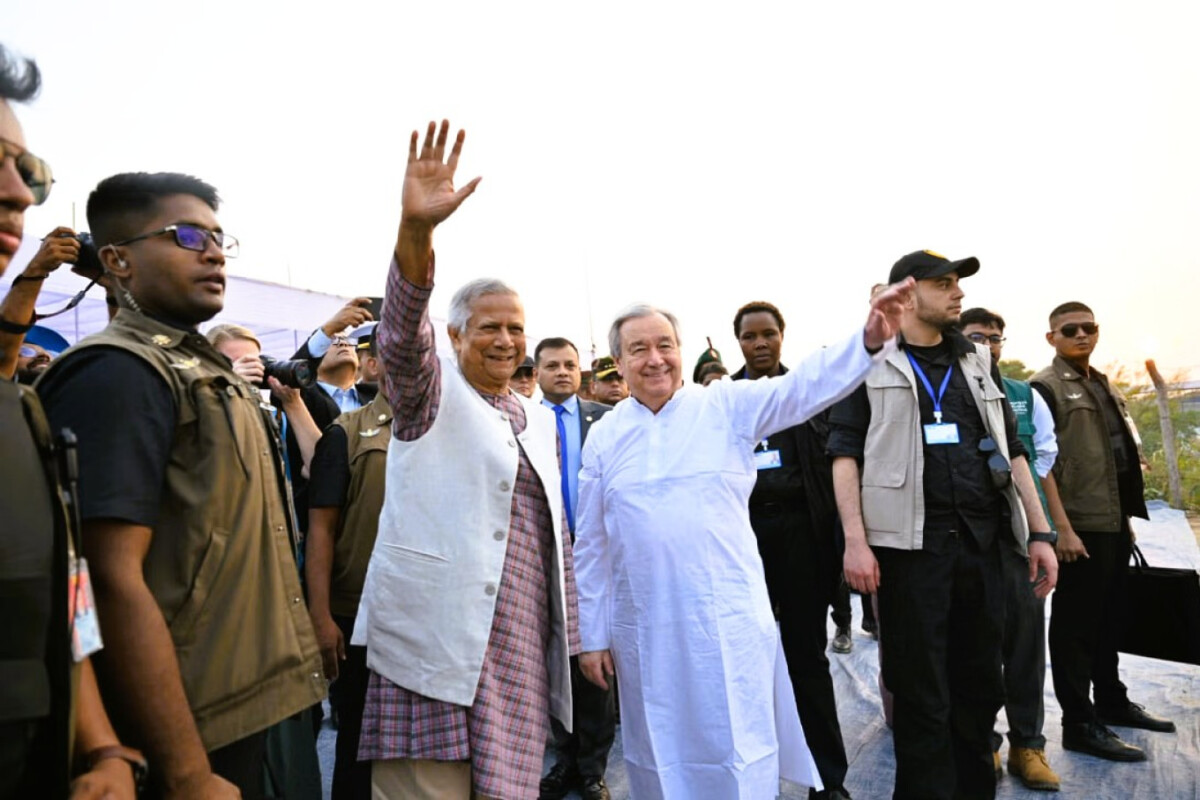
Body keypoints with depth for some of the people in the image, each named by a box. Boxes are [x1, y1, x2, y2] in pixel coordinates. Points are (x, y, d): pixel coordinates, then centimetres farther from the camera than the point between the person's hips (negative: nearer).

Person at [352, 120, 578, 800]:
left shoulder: (540, 419, 16)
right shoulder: (430, 393, 2)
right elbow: (403, 336, -20)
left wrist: (570, 635, 18)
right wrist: (416, 231, -36)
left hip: (521, 645, 5)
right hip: (435, 638, -4)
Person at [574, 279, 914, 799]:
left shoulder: (726, 405, -1)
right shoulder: (604, 436, 3)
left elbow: (803, 387, -13)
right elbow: (592, 547, 6)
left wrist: (868, 340, -30)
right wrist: (592, 636, 8)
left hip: (730, 621, -1)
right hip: (644, 629, 2)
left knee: (739, 753, 10)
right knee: (661, 755, 17)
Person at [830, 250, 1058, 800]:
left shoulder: (977, 363, 16)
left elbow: (1011, 450, 17)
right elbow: (845, 452, -6)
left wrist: (1039, 532, 10)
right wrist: (855, 539, -15)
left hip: (981, 540, 5)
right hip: (910, 542, -5)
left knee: (981, 683, 15)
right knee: (921, 692, 3)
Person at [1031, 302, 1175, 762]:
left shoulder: (1104, 386, 16)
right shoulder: (1045, 388, -9)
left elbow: (1121, 458, 21)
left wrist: (1127, 518, 16)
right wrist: (1062, 528, -21)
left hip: (1113, 524, 8)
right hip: (1079, 528, -8)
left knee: (1109, 618, 19)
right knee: (1075, 624, 0)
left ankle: (1112, 702, 35)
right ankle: (1079, 724, 9)